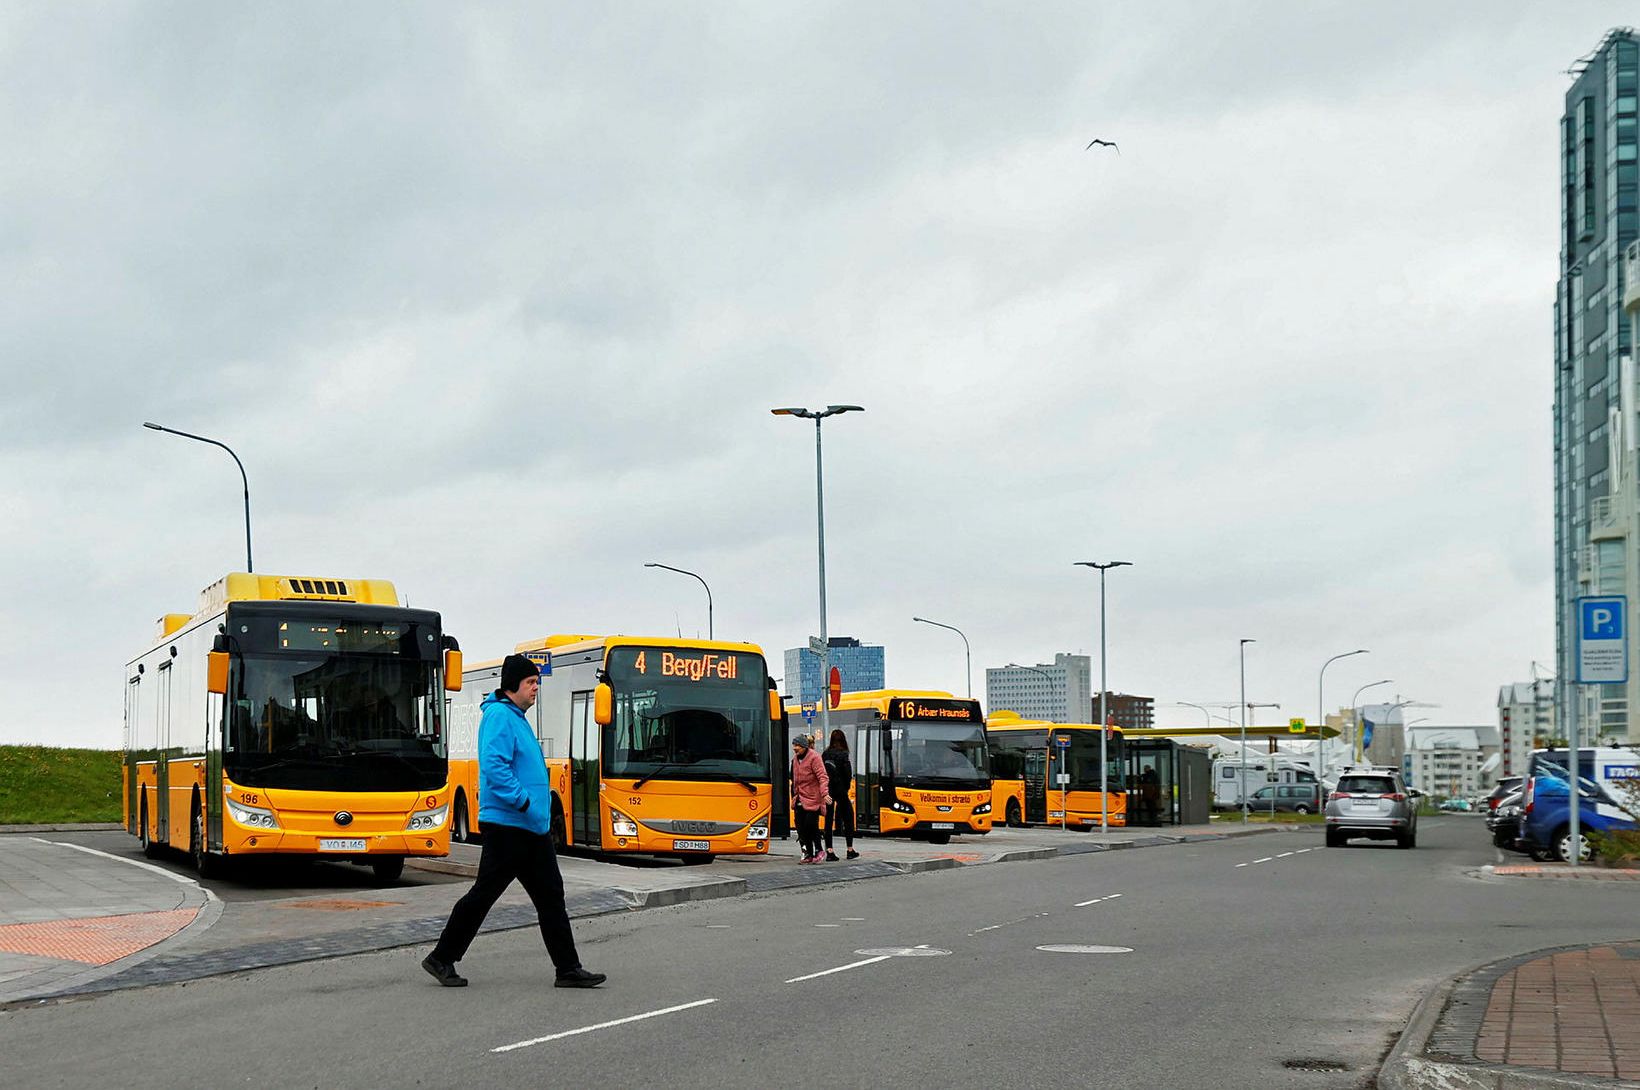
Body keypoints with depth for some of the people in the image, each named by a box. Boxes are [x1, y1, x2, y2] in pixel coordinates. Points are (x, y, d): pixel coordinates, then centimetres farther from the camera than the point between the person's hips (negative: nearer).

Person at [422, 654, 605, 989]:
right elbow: (494, 767, -24)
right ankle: (441, 959, 10)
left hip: (533, 827, 10)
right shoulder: (499, 716, -13)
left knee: (550, 895, 7)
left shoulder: (516, 717, 18)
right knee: (483, 895, -2)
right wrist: (524, 802, -25)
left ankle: (568, 969, 8)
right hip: (507, 824, -10)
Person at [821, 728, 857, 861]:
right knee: (848, 818, 10)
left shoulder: (825, 754, 4)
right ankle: (850, 850, 15)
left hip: (827, 789, 4)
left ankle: (829, 851, 1)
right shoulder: (842, 754, -9)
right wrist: (846, 788, 4)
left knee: (828, 820, 5)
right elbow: (848, 774, -12)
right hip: (840, 790, -4)